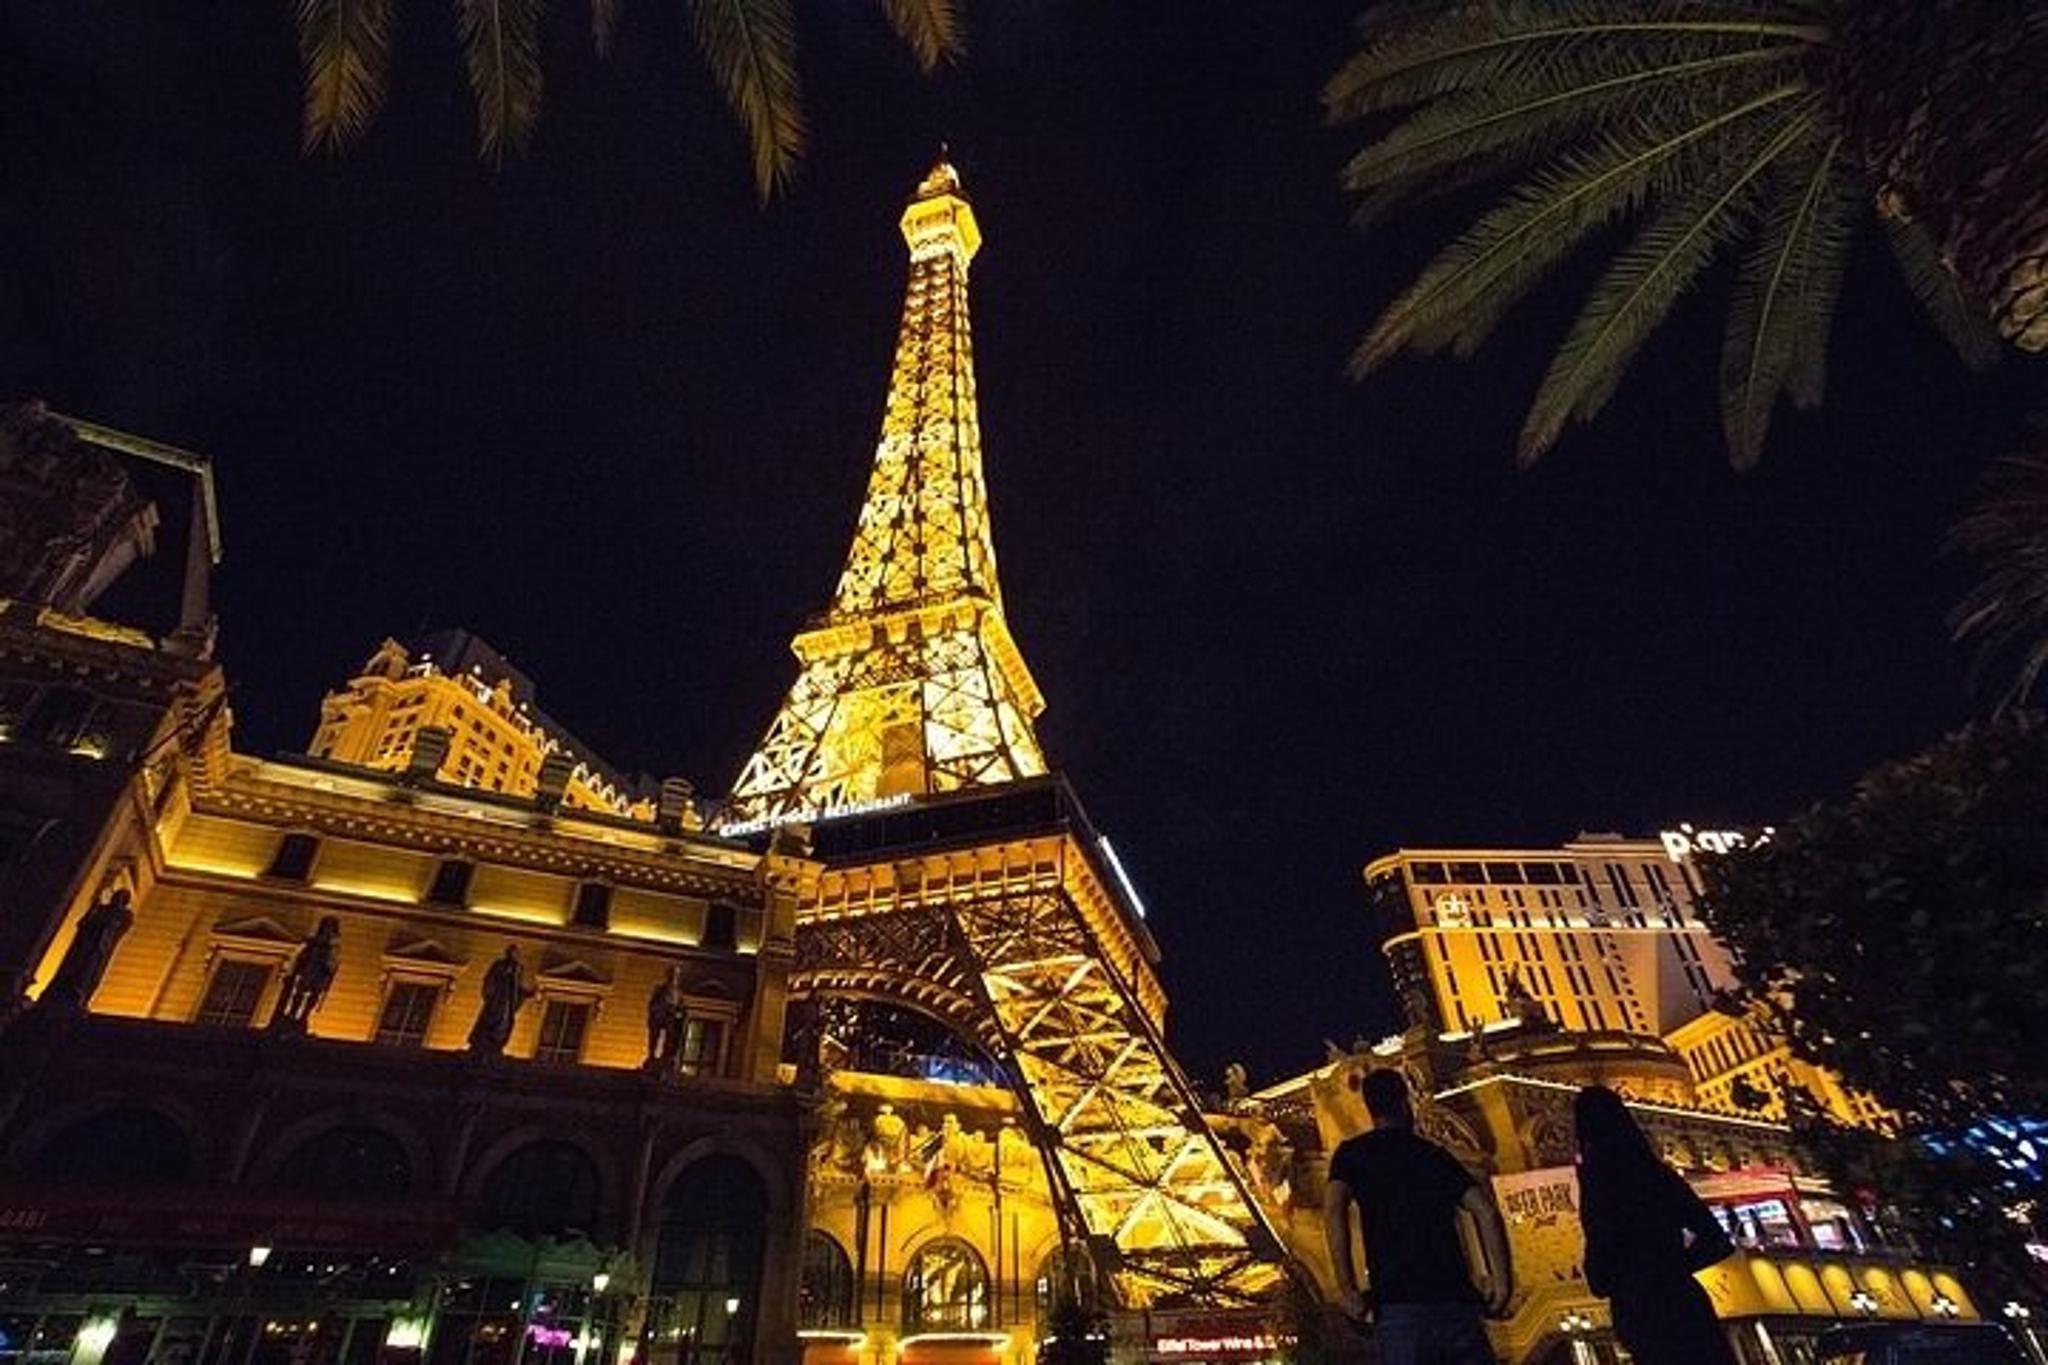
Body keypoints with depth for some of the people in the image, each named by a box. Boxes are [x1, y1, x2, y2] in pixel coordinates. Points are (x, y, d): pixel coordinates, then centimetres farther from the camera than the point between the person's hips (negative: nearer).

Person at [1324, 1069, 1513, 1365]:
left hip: (1398, 1305, -2)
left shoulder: (1352, 1153, 8)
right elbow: (1485, 1211, 4)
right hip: (1457, 1300, 3)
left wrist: (1346, 1287, -10)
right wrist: (1501, 1279, 7)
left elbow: (1334, 1207, -10)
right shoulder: (1434, 1154, 17)